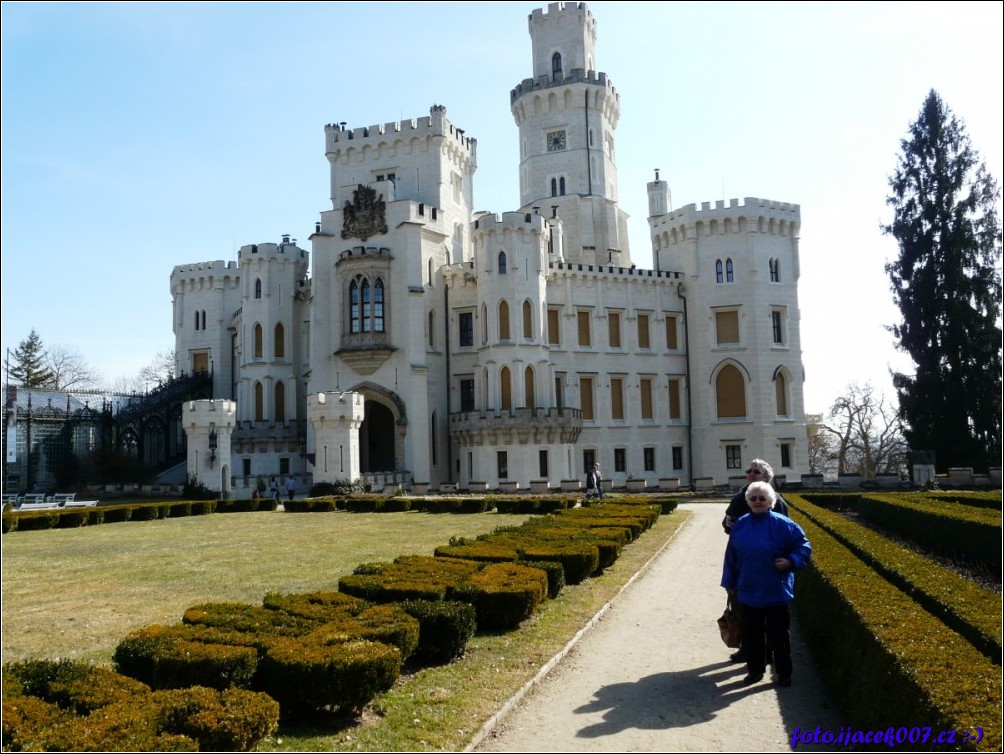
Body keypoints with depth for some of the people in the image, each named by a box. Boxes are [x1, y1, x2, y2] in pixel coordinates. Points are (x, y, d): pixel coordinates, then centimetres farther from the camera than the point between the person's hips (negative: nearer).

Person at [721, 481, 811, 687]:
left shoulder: (782, 524, -11)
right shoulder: (741, 524, 1)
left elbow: (804, 546, -4)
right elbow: (731, 556, 8)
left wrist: (791, 561, -19)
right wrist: (729, 582, 11)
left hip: (776, 593, -4)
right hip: (748, 592, 4)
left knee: (778, 635, 8)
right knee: (751, 634, 13)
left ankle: (784, 673, 23)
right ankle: (755, 670, 28)